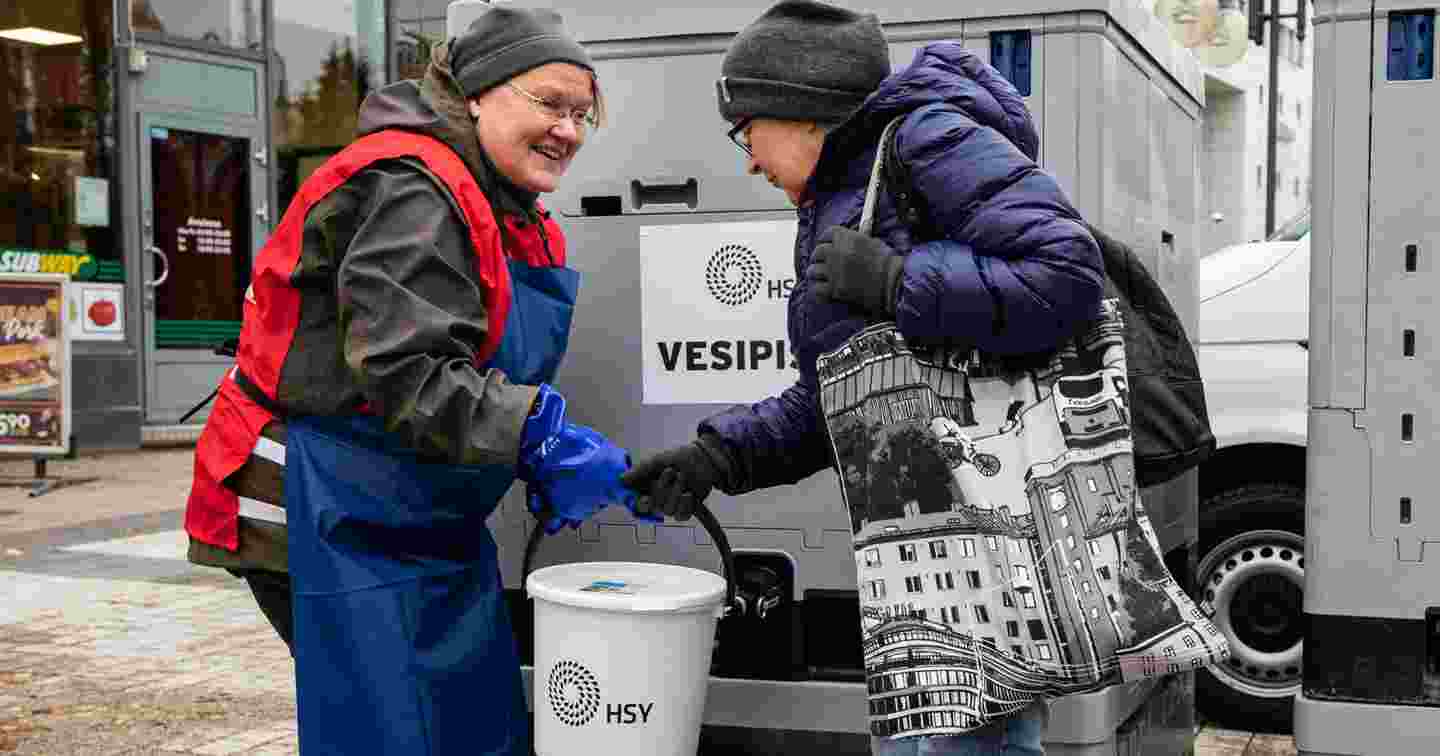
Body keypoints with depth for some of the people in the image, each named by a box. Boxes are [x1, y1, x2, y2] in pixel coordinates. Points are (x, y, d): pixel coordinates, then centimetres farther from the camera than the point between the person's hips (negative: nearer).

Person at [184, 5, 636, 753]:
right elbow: (404, 374, -28)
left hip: (423, 522, 10)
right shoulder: (412, 191, -19)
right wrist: (542, 442, -30)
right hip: (335, 517, -10)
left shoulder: (514, 214, 13)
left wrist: (543, 460, 3)